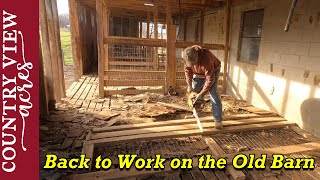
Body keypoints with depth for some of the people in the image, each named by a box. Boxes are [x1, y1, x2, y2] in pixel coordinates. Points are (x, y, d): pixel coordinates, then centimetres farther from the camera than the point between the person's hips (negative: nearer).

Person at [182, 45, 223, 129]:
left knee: (213, 92, -17)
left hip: (213, 71, -6)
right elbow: (187, 70, -10)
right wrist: (189, 85, -15)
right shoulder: (187, 56, -26)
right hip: (198, 72, 6)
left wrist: (202, 94, -35)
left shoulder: (206, 58, -44)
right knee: (194, 90, 3)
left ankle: (218, 120, -13)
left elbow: (210, 79, -38)